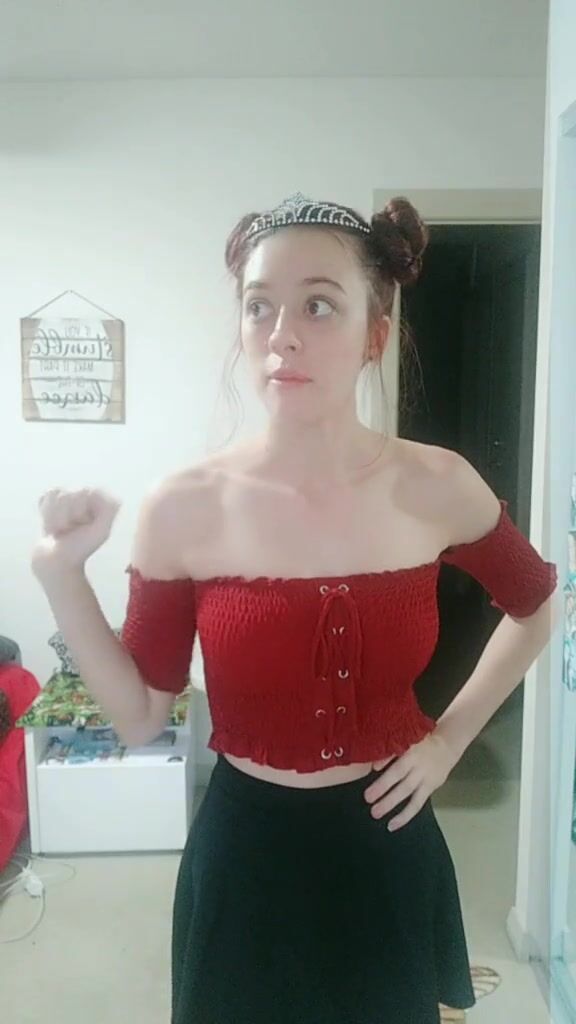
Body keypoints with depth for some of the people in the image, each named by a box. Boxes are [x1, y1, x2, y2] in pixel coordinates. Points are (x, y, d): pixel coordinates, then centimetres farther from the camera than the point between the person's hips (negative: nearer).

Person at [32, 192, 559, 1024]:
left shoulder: (437, 487, -13)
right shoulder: (184, 509, -15)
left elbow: (536, 605, 7)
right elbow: (140, 716, -6)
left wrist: (451, 736, 1)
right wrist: (60, 573, -16)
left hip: (388, 850, 1)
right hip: (244, 855, 0)